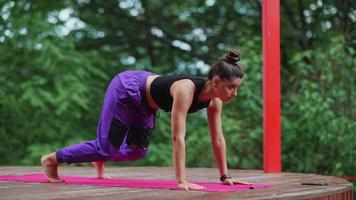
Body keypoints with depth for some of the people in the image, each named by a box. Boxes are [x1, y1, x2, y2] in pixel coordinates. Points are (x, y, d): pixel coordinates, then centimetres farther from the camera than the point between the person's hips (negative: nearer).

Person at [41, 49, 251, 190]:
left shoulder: (214, 98, -18)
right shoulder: (186, 90, -40)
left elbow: (218, 138, -10)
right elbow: (178, 137, -43)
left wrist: (225, 175, -10)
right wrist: (182, 180, -45)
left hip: (145, 100, 8)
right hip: (127, 88, -8)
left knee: (137, 150, 15)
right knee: (109, 147, -3)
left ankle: (100, 160, 44)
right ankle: (53, 159, 15)